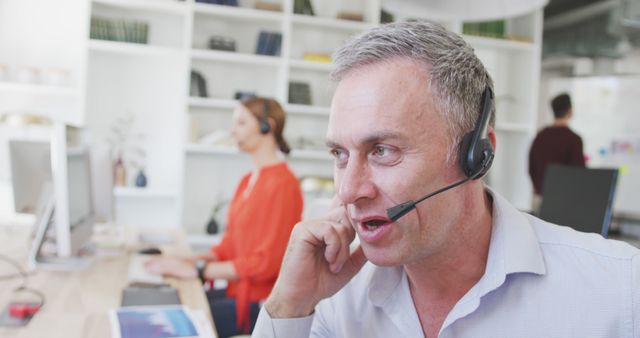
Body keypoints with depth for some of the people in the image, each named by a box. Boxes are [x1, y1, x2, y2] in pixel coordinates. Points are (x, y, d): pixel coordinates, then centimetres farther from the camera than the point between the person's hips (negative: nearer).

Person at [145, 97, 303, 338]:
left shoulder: (282, 184, -16)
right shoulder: (248, 180, 11)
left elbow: (266, 262, -19)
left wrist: (198, 269, -17)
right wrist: (192, 260, -2)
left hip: (262, 303, -8)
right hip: (239, 290, 8)